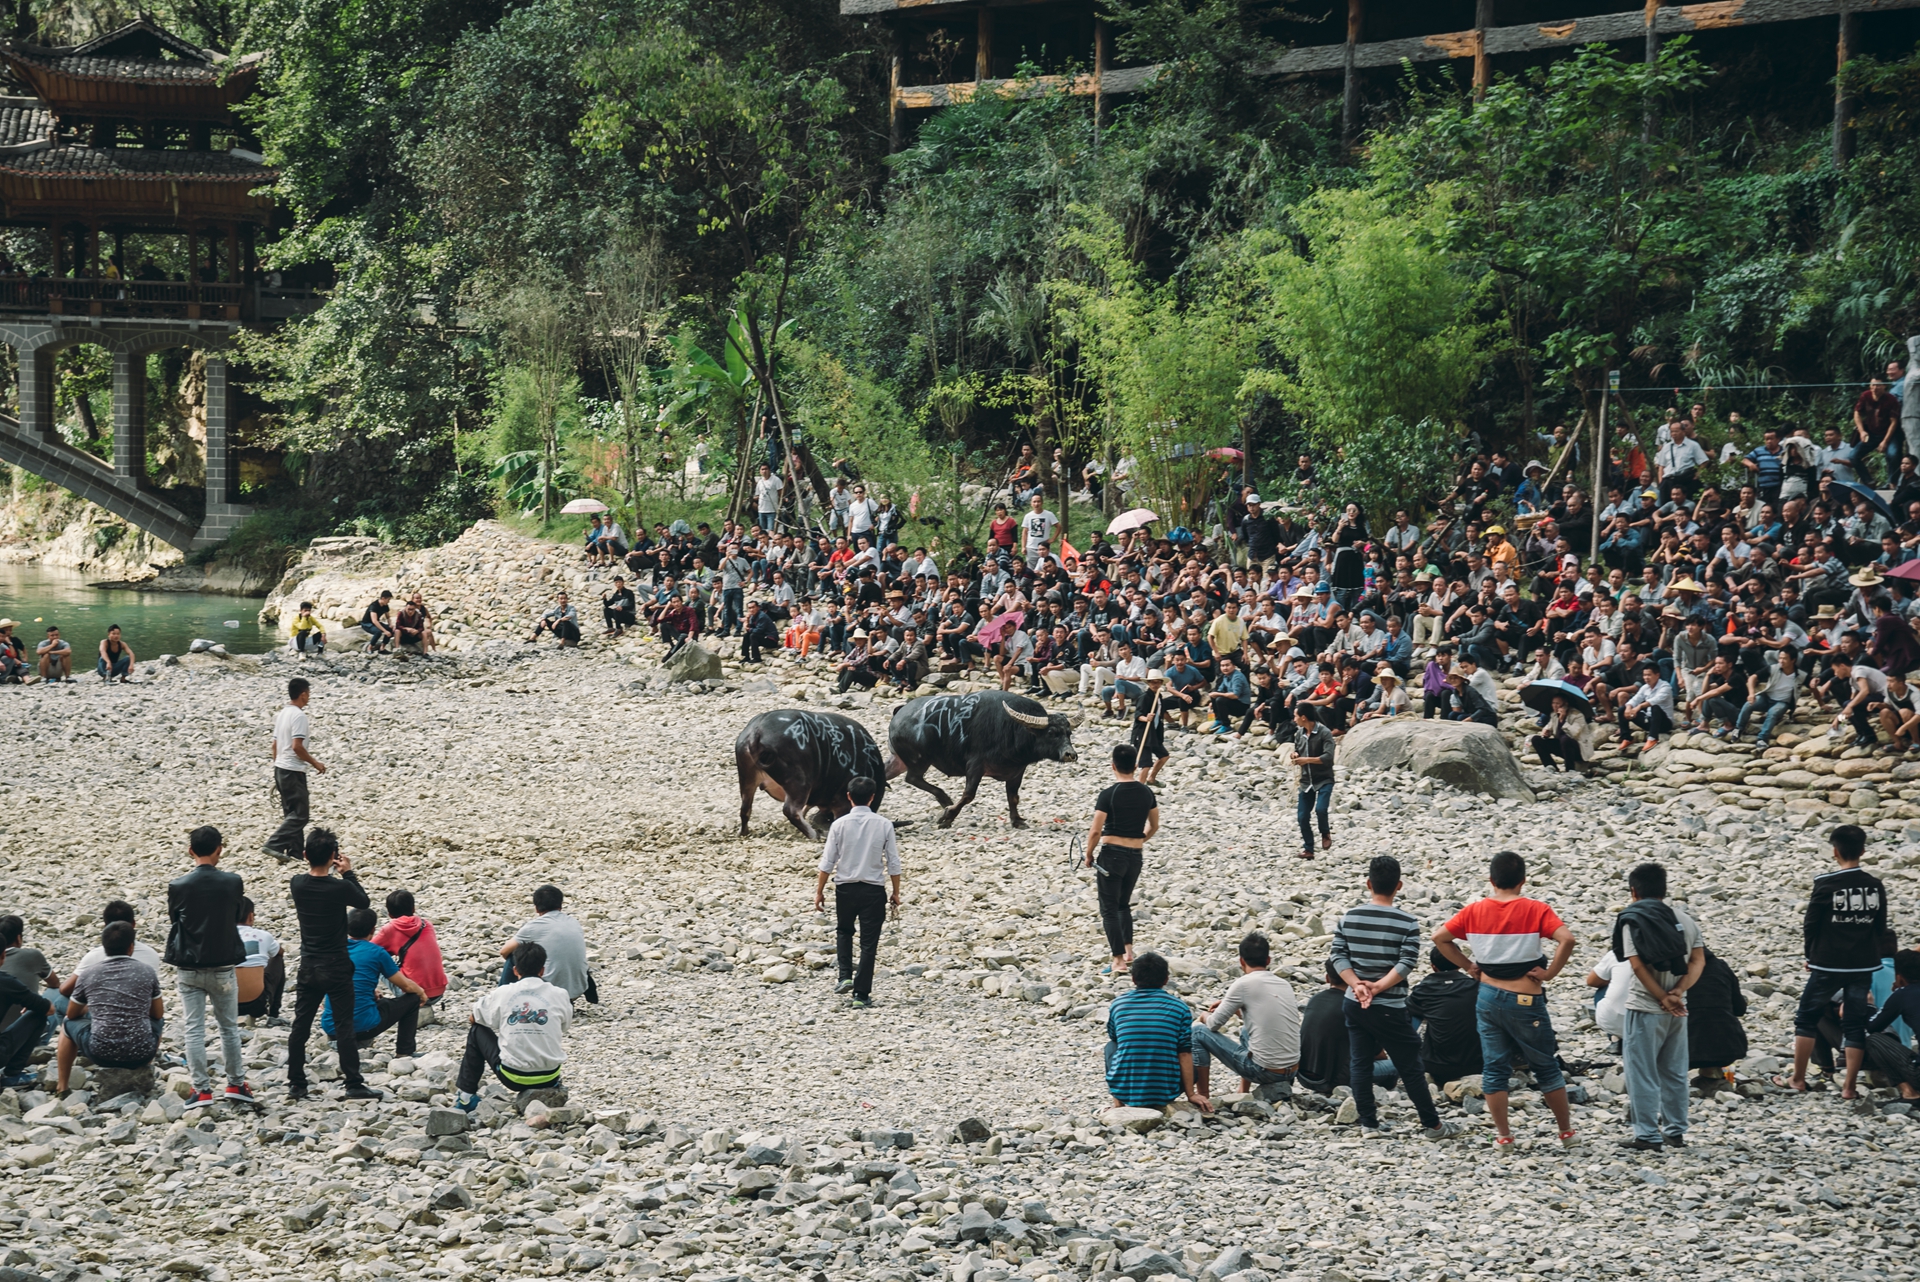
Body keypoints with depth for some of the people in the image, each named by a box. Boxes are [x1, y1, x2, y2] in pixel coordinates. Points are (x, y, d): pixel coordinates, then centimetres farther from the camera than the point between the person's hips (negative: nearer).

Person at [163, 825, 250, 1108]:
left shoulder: (178, 886, -12)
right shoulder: (232, 882, -9)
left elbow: (173, 920, 4)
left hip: (189, 969, -1)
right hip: (223, 968, 1)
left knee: (194, 1030, 3)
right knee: (229, 1027, 14)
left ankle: (202, 1090, 1)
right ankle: (236, 1085, 19)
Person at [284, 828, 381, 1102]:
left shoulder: (297, 884, -6)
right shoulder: (340, 887, -18)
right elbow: (363, 902, 2)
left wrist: (340, 875, 7)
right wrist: (348, 873, 4)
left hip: (308, 969, 4)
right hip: (336, 968, -4)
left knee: (300, 1026, 9)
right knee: (344, 1028, 0)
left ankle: (296, 1083, 12)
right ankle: (354, 1084, 2)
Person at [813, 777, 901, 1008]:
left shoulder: (840, 824, -7)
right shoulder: (884, 824, -6)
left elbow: (827, 862, -4)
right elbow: (893, 863, -3)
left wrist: (819, 891, 6)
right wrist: (896, 893, 9)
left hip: (845, 888, 1)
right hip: (874, 890, -1)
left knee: (844, 931, 26)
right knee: (869, 943, 6)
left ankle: (845, 976, 11)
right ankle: (862, 995, 5)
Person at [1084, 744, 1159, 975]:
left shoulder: (1108, 794, -14)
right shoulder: (1146, 793, 2)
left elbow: (1095, 831, -15)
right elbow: (1154, 826, 14)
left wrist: (1089, 855, -1)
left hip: (1111, 854, -5)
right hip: (1136, 855, 5)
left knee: (1109, 908, 2)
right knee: (1124, 904, 24)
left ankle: (1119, 960, -3)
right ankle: (1128, 951, 17)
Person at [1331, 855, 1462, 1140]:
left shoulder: (1349, 917, 0)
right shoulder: (1407, 922, -10)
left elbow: (1338, 956, -3)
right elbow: (1406, 962, -17)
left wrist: (1358, 985, -10)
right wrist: (1377, 987, -17)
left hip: (1354, 1005, 4)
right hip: (1389, 1009, -4)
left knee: (1359, 1063, 13)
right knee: (1410, 1067, 5)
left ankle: (1369, 1123, 15)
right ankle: (1432, 1125, 12)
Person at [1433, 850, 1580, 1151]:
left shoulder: (1475, 911, 0)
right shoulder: (1535, 910, -10)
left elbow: (1439, 938, 1)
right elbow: (1566, 939, -23)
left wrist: (1468, 966, 5)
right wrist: (1550, 972, -12)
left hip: (1488, 998, 3)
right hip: (1525, 1001, -3)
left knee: (1494, 1067, 11)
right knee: (1546, 1067, 9)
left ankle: (1502, 1135, 12)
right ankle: (1567, 1132, 17)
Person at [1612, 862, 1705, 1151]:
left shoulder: (1630, 920, -8)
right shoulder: (1683, 919, 8)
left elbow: (1638, 965, -16)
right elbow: (1698, 961, 0)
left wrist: (1663, 998, -12)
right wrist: (1677, 992, -10)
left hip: (1644, 1008, -5)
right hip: (1677, 1011, 5)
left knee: (1641, 1073, 0)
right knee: (1674, 1072, 14)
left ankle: (1647, 1136, 0)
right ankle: (1676, 1132, 19)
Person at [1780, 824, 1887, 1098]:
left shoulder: (1826, 884, -13)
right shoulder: (1875, 886, 0)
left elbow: (1810, 926, -7)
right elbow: (1881, 929, 8)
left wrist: (1812, 955, 9)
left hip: (1828, 965, -4)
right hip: (1863, 966, 4)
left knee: (1806, 1019, 10)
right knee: (1855, 1024, 7)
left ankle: (1798, 1079, 13)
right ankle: (1849, 1087, 5)